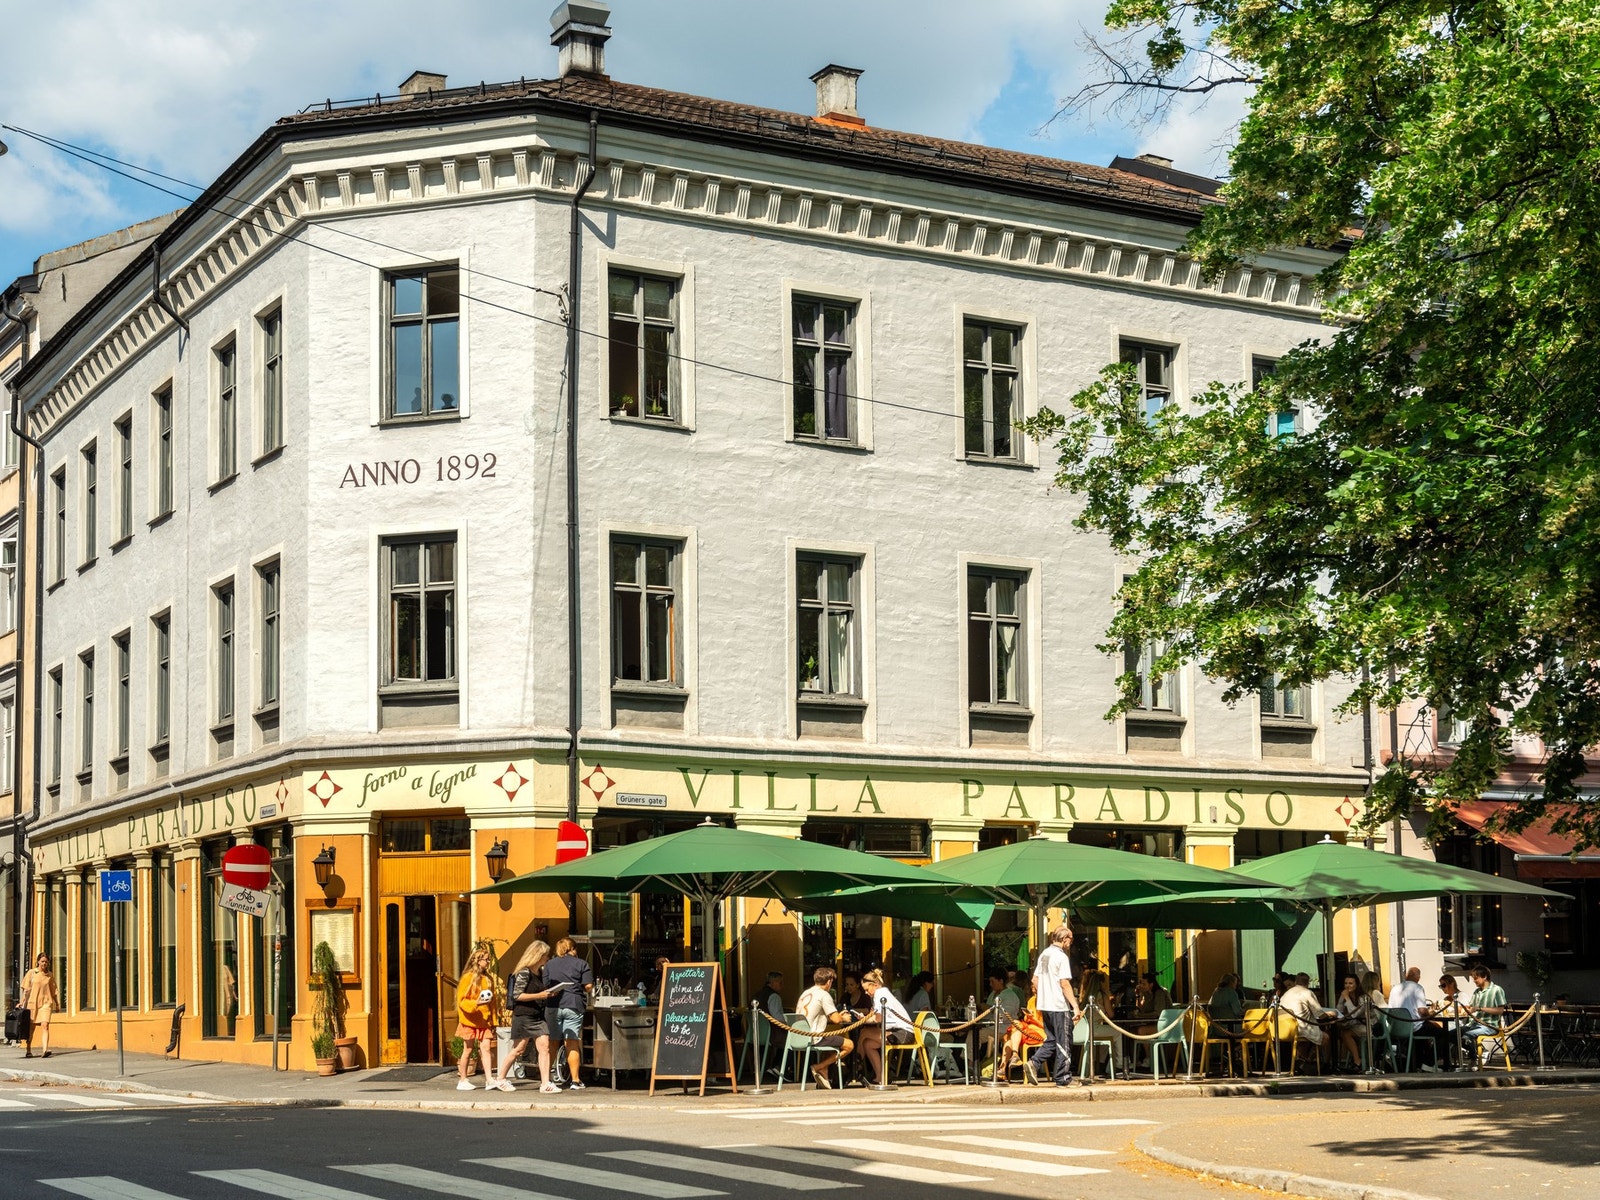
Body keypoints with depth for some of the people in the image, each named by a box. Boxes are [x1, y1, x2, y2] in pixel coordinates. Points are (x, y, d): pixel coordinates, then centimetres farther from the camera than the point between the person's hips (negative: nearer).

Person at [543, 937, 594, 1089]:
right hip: (573, 1005, -2)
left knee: (551, 1043, 9)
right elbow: (589, 986, -1)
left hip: (552, 1005, 2)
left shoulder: (549, 964, 12)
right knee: (572, 1044, -2)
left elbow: (544, 985, 9)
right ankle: (575, 1081, -4)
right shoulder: (581, 964, 3)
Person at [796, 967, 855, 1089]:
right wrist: (844, 1019, 10)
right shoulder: (824, 995, -8)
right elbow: (836, 1019, -13)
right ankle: (819, 1068, -4)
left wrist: (838, 1016, 25)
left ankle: (823, 1077, 19)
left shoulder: (805, 993, 18)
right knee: (849, 1045, 0)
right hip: (814, 1039, -9)